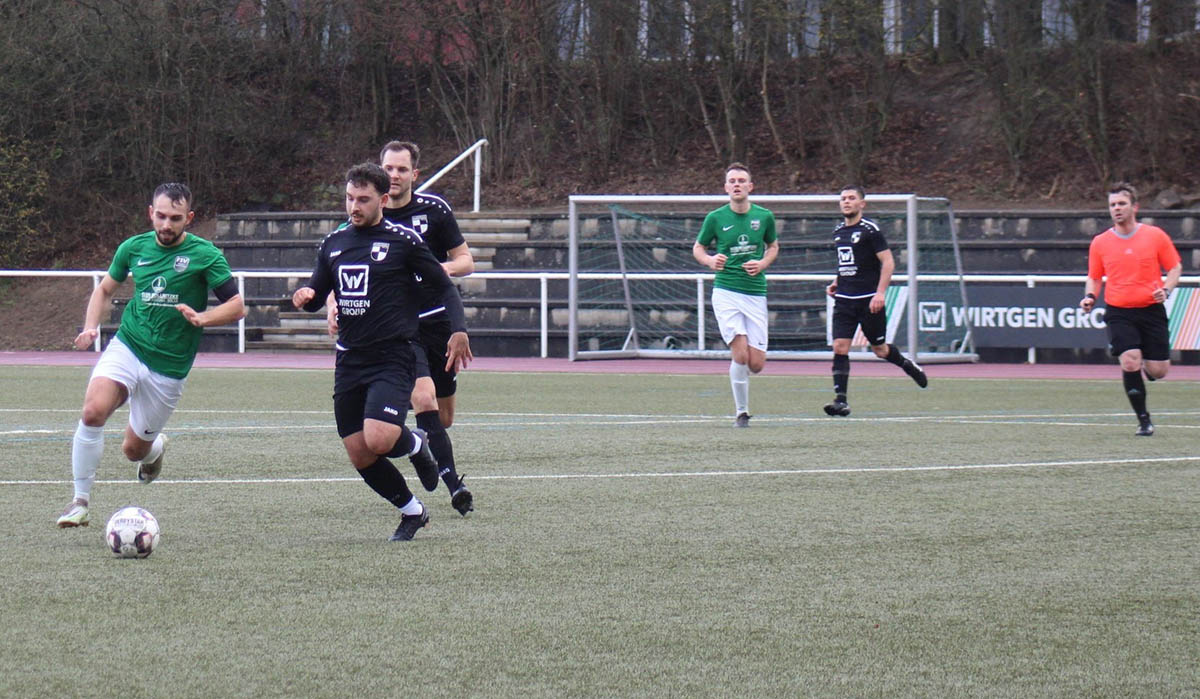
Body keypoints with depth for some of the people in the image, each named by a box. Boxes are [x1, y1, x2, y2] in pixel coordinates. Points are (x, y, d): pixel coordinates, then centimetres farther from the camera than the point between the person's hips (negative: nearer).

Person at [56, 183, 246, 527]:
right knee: (93, 409, -26)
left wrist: (202, 318, -24)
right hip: (126, 347, 2)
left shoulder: (205, 255, -7)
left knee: (133, 449, 5)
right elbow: (105, 289, 20)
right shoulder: (134, 248, 4)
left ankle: (156, 448, 45)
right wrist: (90, 327, 3)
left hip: (169, 366, -2)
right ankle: (80, 500, -13)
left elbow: (237, 306, -6)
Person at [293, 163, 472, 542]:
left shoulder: (403, 240, -4)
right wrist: (306, 296, -7)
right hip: (349, 360, 6)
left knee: (379, 440, -24)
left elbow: (444, 286, 2)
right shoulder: (333, 243, 11)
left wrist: (458, 330, -11)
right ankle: (412, 511, 24)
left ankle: (416, 444, 12)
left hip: (393, 358, -5)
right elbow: (317, 294, 17)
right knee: (360, 457, 2)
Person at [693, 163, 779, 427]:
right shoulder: (715, 218, 0)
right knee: (741, 354, -17)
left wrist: (762, 263, -1)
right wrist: (710, 261, -10)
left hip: (756, 293, 2)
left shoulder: (764, 216, 4)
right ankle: (741, 412, -1)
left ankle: (737, 375, 33)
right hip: (725, 292, -2)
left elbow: (773, 246, 20)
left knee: (757, 363, -3)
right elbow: (698, 248, 12)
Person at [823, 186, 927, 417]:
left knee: (880, 350, 8)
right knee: (839, 348, -9)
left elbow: (888, 262, -12)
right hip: (844, 300, 5)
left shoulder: (870, 230, -9)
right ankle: (841, 400, -10)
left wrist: (880, 293, -21)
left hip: (869, 300, -5)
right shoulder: (838, 231, 12)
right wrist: (836, 283, 13)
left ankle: (907, 364, 39)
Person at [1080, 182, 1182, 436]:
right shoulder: (1100, 243, 4)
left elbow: (1175, 267, 7)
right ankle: (1144, 421, -3)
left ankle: (1146, 367, 39)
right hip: (1119, 313, 0)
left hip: (1151, 310, 0)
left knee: (1158, 370, -2)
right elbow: (1094, 277, 15)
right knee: (1130, 362, -18)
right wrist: (1090, 296, -5)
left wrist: (1166, 290, -12)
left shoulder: (1155, 236, 0)